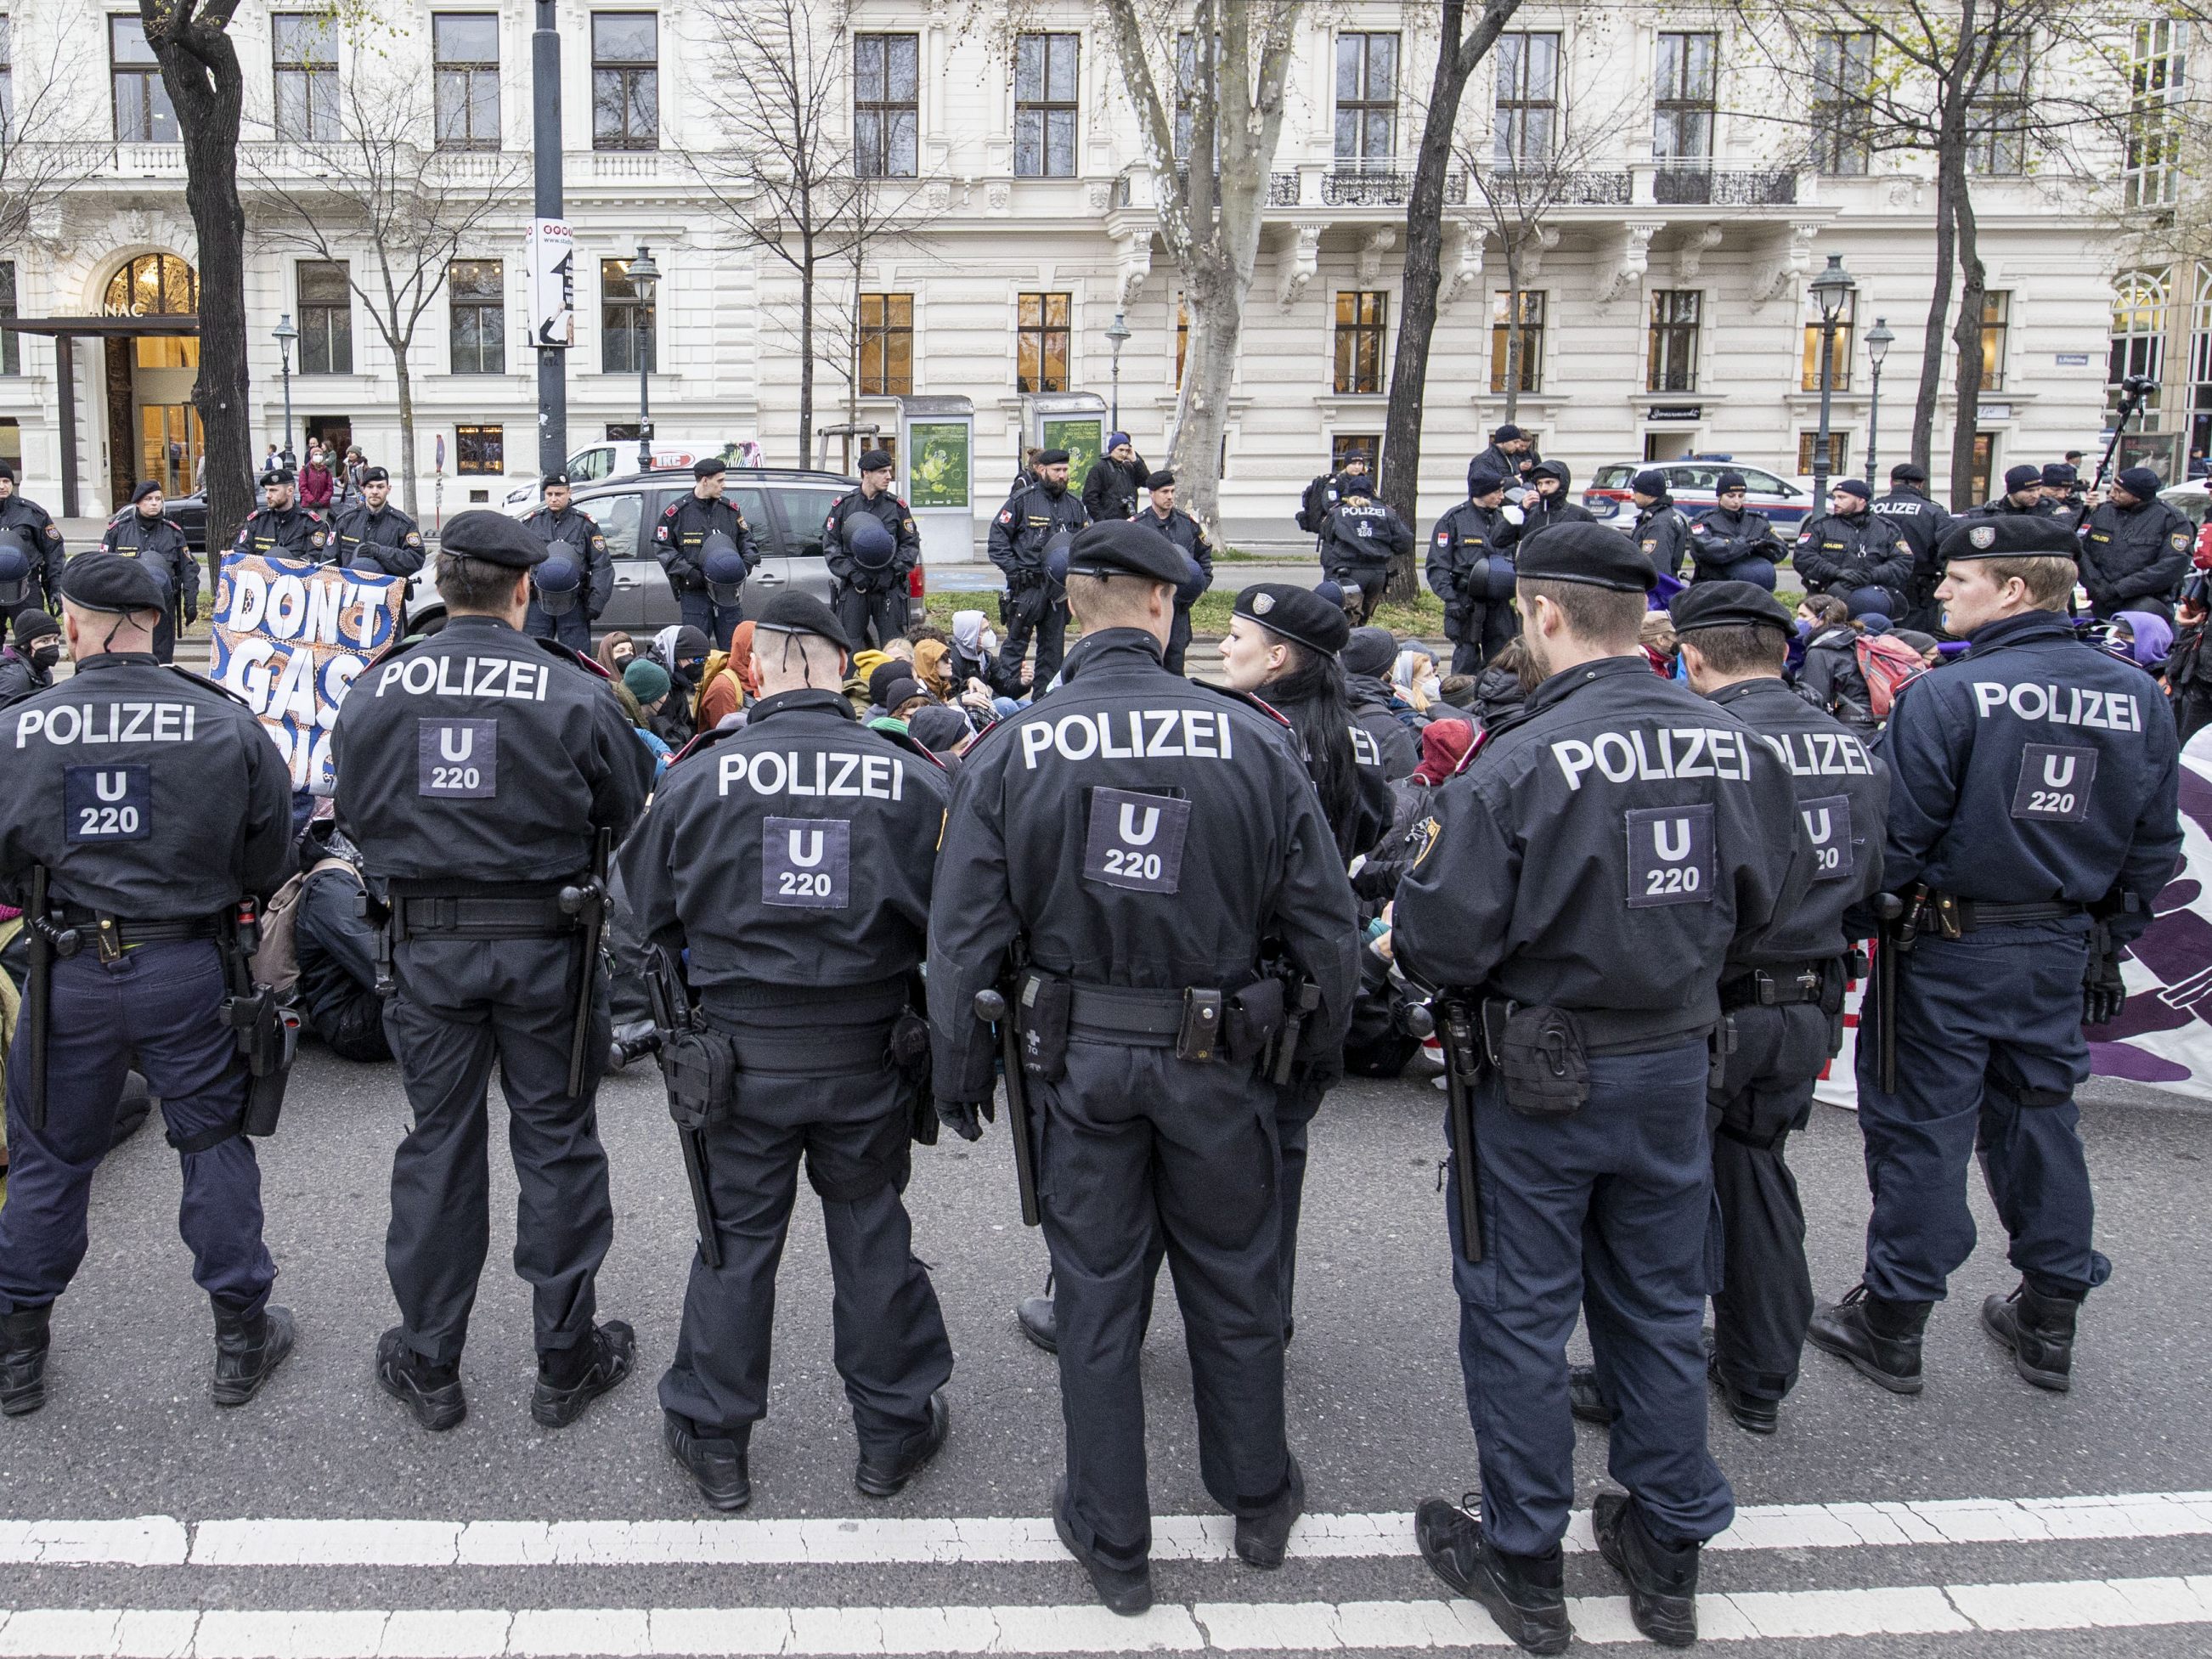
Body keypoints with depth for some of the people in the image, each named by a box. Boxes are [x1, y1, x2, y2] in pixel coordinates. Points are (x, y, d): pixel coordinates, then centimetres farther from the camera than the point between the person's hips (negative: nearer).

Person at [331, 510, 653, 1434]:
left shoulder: (375, 692, -3)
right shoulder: (574, 693, -12)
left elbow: (354, 818, 8)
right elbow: (630, 816, -4)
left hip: (426, 946, 2)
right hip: (544, 943, -2)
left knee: (438, 1143, 13)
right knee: (555, 1144, 10)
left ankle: (428, 1367, 24)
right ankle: (565, 1362, 21)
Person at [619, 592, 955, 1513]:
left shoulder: (699, 778, -9)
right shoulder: (913, 778, -10)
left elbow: (652, 915, 3)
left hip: (741, 1050, 0)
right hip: (870, 1053, 0)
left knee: (735, 1238, 14)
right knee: (872, 1235, 15)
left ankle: (712, 1438, 29)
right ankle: (893, 1430, 30)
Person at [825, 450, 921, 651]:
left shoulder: (897, 506, 7)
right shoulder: (843, 504, 5)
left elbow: (911, 544, 8)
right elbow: (830, 544, 4)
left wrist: (892, 571, -7)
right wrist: (851, 573, -9)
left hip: (889, 589, 1)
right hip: (853, 589, 0)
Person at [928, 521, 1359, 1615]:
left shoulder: (1010, 750, -9)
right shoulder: (1252, 738, -10)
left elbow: (963, 937, -6)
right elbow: (1323, 920, -4)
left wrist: (958, 1074, 7)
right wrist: (1318, 1042, 12)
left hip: (1079, 1059, 0)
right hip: (1213, 1060, 0)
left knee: (1095, 1296, 13)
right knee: (1235, 1285, 19)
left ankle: (1112, 1540, 28)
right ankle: (1259, 1502, 39)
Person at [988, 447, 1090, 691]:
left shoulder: (1075, 504, 11)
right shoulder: (1022, 500, -4)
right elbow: (998, 536, -5)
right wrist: (1014, 570, -13)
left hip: (1060, 586, 5)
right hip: (1027, 585, -5)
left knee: (1053, 645, 10)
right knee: (1016, 640, -2)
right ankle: (1006, 692, 3)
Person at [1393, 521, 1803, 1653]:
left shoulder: (1521, 759, -23)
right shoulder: (1732, 743, -5)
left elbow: (1442, 939, -23)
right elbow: (1769, 900, 7)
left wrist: (1407, 935, 0)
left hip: (1542, 1080, -5)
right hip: (1676, 1065, 5)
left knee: (1519, 1314, 11)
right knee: (1659, 1306, 19)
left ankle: (1524, 1562, 25)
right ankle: (1668, 1553, 34)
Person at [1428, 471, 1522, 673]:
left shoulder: (1502, 517, 12)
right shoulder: (1454, 519, -3)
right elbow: (1437, 566, -6)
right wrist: (1450, 600, -15)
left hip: (1499, 602, 5)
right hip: (1467, 601, -5)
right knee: (1467, 657, -5)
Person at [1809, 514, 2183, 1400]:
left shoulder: (1947, 695, -19)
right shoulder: (2135, 698, 1)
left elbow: (1895, 834, -18)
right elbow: (2155, 843, 8)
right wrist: (2110, 933, 19)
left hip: (1949, 948, -6)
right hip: (2061, 953, 6)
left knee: (1921, 1128, 5)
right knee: (2039, 1119, 18)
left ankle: (1892, 1324, 16)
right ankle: (2049, 1320, 30)